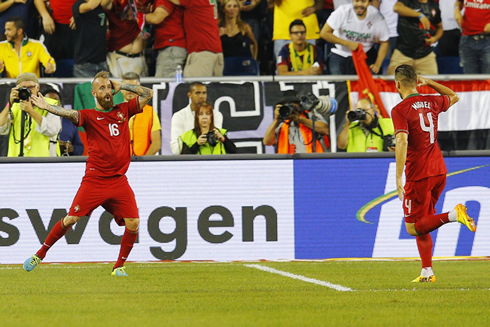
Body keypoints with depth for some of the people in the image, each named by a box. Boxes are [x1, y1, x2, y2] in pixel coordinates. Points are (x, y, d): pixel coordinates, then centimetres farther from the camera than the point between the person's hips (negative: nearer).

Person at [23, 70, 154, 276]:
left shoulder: (123, 111, 11)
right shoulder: (89, 116, 0)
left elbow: (148, 94, 15)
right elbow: (70, 114, -19)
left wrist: (120, 86, 7)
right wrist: (47, 107, -38)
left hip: (119, 181, 3)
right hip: (94, 180, -3)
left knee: (133, 223, -9)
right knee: (70, 219, -5)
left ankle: (119, 266, 9)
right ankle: (40, 254, 12)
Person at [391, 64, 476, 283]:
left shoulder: (400, 110, -12)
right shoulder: (432, 103, 7)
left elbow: (402, 142, -24)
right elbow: (454, 97, 29)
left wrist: (399, 178, -25)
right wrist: (428, 82, 30)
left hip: (418, 175, -7)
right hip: (439, 170, 7)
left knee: (413, 228, -2)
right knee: (421, 225, 17)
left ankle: (453, 215, -22)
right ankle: (427, 272, 13)